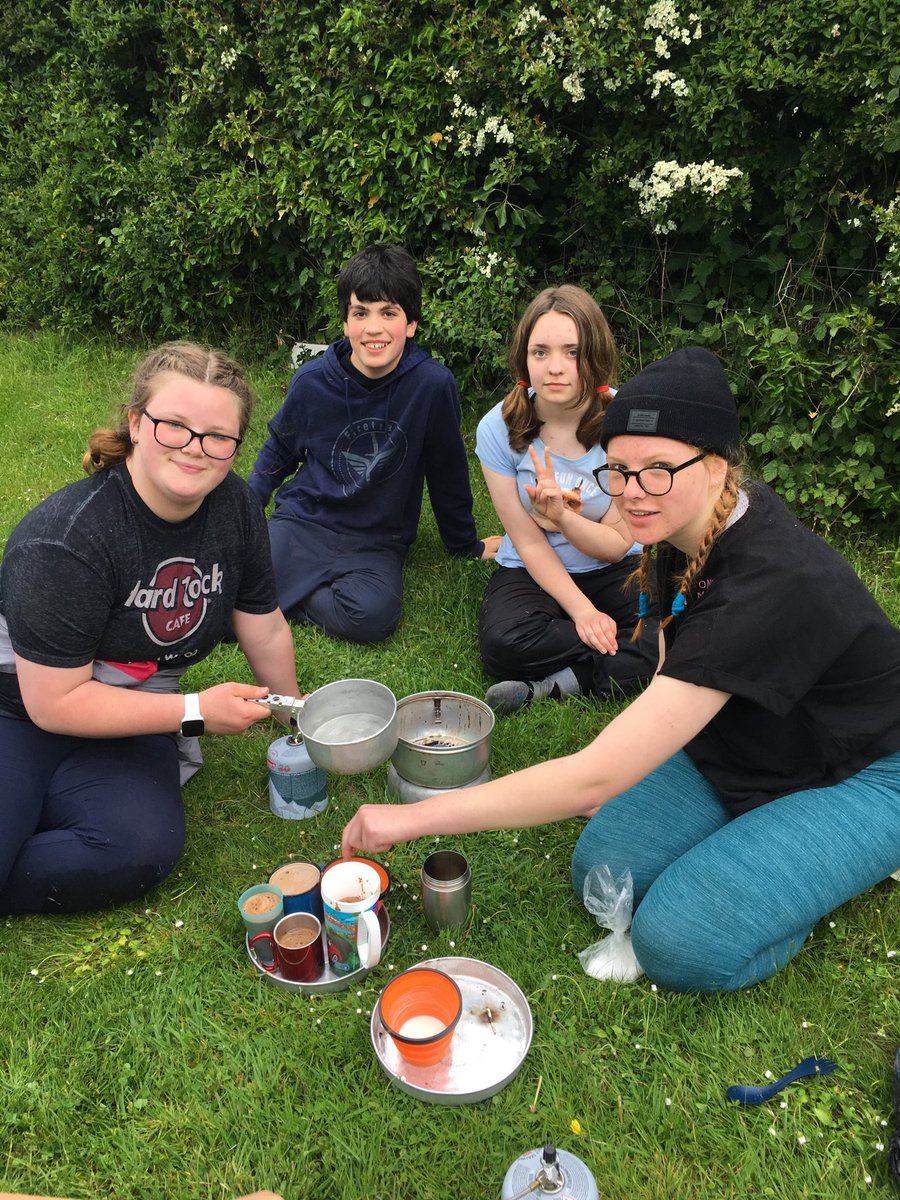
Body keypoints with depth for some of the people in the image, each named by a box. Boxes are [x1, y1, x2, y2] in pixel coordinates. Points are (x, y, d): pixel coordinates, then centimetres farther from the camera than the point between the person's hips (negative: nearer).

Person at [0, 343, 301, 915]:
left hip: (129, 718, 5)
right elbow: (53, 702, -22)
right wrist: (195, 711, -21)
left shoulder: (235, 506, -10)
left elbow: (265, 629, 3)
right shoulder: (67, 539, -27)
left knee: (144, 850, -23)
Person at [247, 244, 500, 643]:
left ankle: (288, 595, -6)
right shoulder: (312, 381, -6)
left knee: (372, 615, -32)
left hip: (377, 542, -1)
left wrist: (466, 543, 12)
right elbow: (280, 449, 14)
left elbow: (446, 470, 2)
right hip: (303, 520, 1)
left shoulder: (433, 384, -13)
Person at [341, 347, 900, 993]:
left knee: (681, 944, -20)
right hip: (741, 749, 6)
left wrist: (413, 817, -33)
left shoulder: (769, 587, -38)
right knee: (602, 870, -10)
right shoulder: (690, 528, -12)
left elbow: (593, 779, -38)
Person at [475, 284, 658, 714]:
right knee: (503, 640, -33)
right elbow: (530, 545, -9)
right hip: (532, 572, 0)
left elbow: (617, 544, -11)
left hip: (612, 570, 1)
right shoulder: (499, 428, -14)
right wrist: (582, 612, -20)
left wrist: (562, 516, -32)